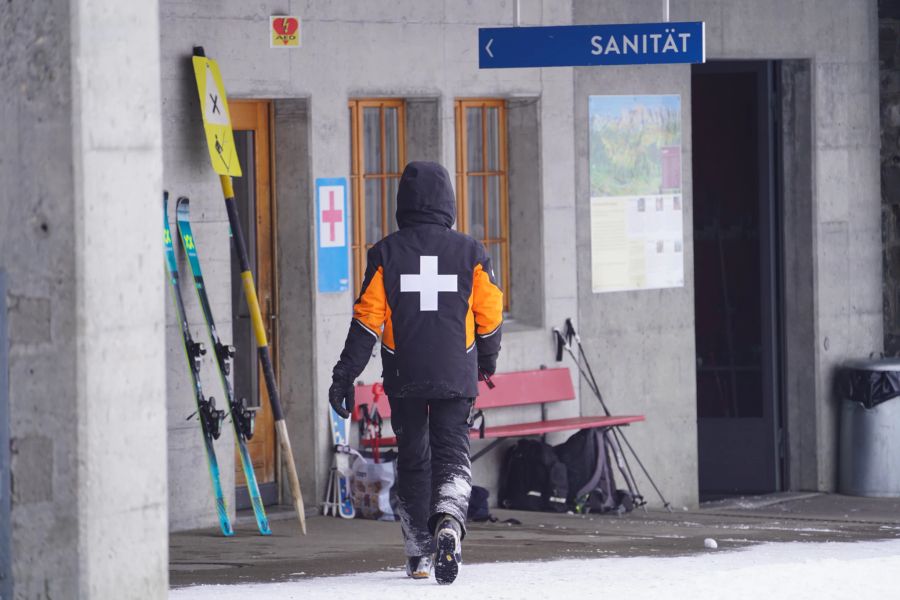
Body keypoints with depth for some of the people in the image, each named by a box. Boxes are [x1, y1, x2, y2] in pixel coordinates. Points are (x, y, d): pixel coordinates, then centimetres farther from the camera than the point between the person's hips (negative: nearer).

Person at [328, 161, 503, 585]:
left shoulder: (386, 253, -3)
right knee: (452, 453, 0)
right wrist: (487, 359, 24)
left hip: (404, 376, 1)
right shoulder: (469, 252, -1)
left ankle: (419, 554, 17)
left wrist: (345, 375, -2)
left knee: (412, 459, 13)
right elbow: (490, 313, 5)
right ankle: (449, 521, -30)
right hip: (456, 376, -1)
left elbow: (368, 317, -6)